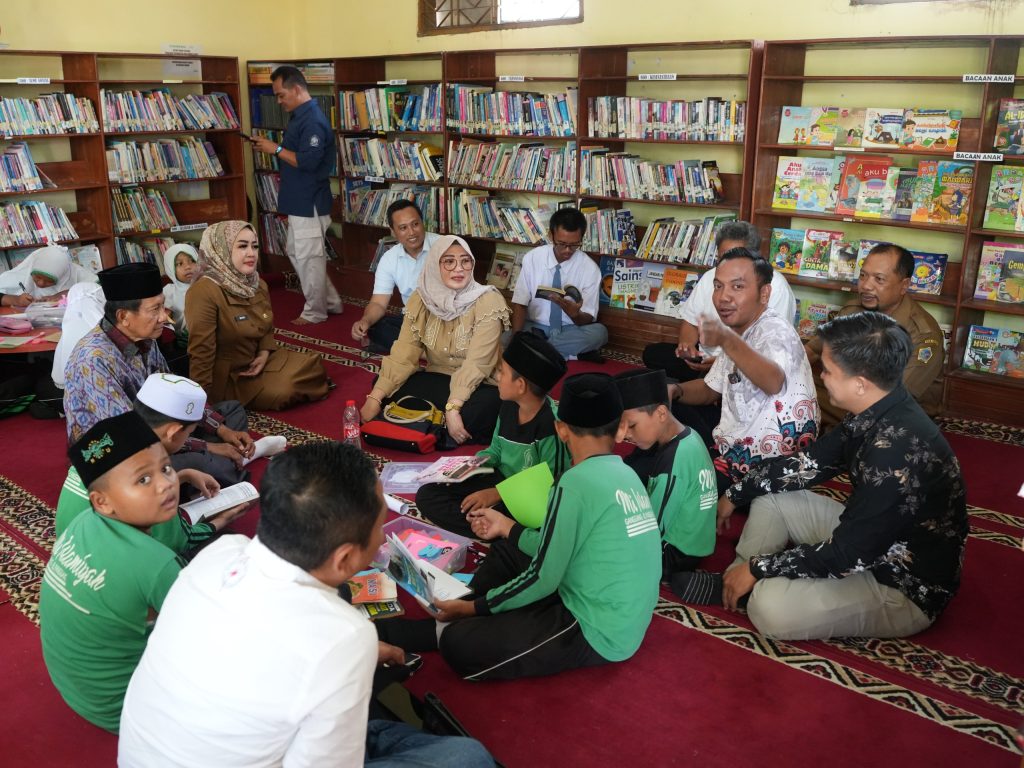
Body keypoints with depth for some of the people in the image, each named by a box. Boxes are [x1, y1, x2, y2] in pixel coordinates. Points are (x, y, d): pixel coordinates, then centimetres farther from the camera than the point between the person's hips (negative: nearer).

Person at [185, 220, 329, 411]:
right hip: (227, 377, -8)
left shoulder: (258, 285, 3)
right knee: (284, 389, -21)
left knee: (312, 364, -3)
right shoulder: (204, 292, -26)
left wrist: (264, 354, -5)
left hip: (256, 361, 8)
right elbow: (201, 353, -26)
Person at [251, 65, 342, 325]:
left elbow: (308, 161, -25)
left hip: (308, 203, -11)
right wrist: (270, 148, 8)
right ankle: (330, 302, 25)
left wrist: (276, 149, -16)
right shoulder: (300, 117, 14)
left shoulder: (313, 120, -18)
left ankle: (315, 312, 13)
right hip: (299, 201, 11)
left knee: (309, 257, -1)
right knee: (296, 252, 18)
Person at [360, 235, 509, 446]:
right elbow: (404, 352, -6)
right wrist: (375, 397, -17)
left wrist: (452, 408, -34)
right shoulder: (422, 298, -2)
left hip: (478, 386, -4)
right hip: (438, 379, 5)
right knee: (385, 389, -17)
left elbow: (476, 363, -23)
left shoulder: (487, 301, -16)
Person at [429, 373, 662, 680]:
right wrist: (509, 528, 25)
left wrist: (475, 607, -3)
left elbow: (542, 579, -16)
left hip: (597, 633, -9)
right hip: (621, 619, 9)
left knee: (457, 643, -17)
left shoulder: (578, 481, -21)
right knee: (507, 552, 21)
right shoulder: (627, 474, 4)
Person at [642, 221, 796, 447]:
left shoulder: (776, 285, -14)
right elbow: (690, 321, 13)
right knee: (653, 354, -11)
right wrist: (687, 344, -12)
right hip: (706, 358, 8)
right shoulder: (710, 277, 5)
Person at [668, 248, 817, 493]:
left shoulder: (776, 331, -21)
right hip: (735, 441, 9)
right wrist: (675, 390, -2)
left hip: (766, 462, -9)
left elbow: (774, 383, -44)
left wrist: (727, 341, -61)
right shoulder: (737, 332, 7)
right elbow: (711, 389, 20)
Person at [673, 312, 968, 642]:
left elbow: (846, 555, -29)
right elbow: (809, 463, 9)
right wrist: (736, 494, 10)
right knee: (770, 495, 8)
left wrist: (757, 567, -19)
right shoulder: (877, 413, -6)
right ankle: (734, 582, 11)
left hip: (908, 587, -9)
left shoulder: (899, 450, -35)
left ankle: (741, 585, 3)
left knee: (770, 605, -27)